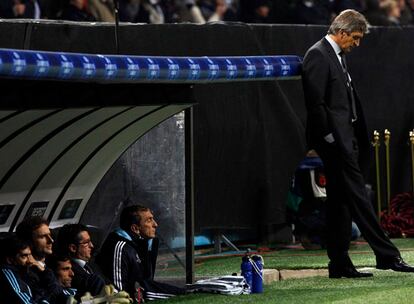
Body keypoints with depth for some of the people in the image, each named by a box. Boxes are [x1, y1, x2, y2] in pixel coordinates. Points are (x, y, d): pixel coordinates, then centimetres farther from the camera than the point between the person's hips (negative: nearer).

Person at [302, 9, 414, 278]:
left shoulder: (338, 56, 19)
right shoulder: (318, 56, -12)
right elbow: (315, 102, -18)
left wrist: (359, 139, 15)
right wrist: (330, 137, -17)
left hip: (345, 140, 10)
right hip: (334, 141, -10)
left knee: (341, 202, 9)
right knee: (357, 195, -8)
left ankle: (340, 265, 11)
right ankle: (386, 255, -8)